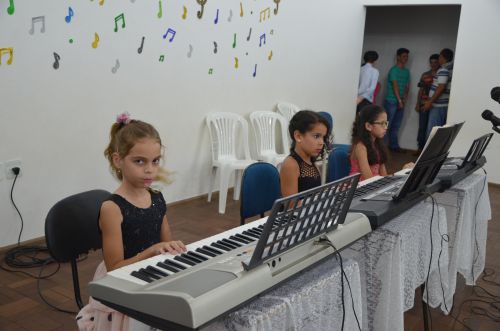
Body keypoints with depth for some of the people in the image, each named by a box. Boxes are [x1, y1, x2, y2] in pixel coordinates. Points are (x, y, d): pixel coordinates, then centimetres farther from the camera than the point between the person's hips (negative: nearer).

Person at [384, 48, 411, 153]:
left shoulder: (407, 71, 15)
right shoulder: (394, 70, -8)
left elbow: (407, 86, 13)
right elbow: (395, 86, -14)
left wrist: (405, 97, -5)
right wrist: (399, 100, -17)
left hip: (401, 102, 7)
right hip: (391, 101, -7)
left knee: (396, 126, 10)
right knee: (387, 125, -5)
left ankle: (394, 145, 16)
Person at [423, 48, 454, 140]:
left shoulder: (443, 70, -15)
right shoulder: (451, 68, 13)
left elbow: (441, 88, -22)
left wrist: (430, 102, -19)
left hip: (438, 105, -9)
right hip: (444, 105, 9)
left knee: (432, 131, -7)